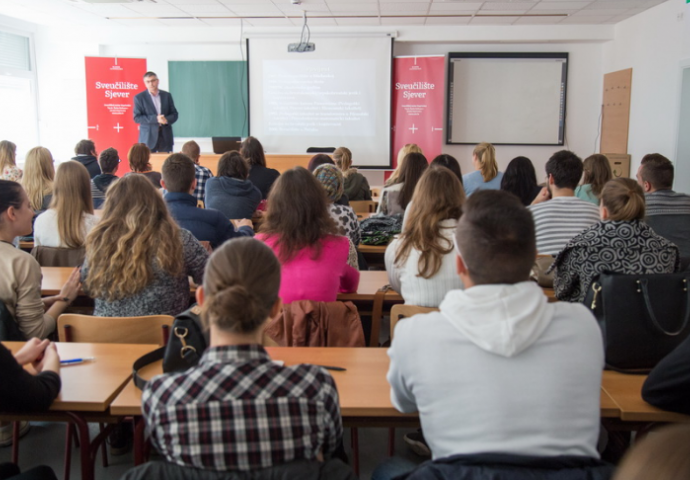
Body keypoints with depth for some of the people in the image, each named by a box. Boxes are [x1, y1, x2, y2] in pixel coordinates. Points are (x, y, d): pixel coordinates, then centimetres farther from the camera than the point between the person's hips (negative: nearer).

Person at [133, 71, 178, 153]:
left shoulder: (167, 95, 10)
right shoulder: (139, 97, 2)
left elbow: (174, 114, 10)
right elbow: (137, 118, -5)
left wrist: (167, 119, -14)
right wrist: (155, 119, -18)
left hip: (166, 137, 3)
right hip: (148, 138, -2)